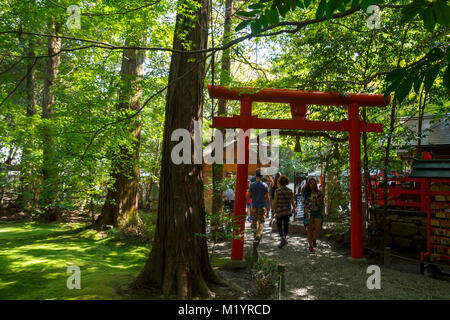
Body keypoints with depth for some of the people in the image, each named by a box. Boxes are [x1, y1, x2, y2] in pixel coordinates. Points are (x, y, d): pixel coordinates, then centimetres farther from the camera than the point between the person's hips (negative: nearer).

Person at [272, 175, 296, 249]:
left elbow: (275, 202, -10)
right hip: (287, 211, 4)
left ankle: (283, 238, -14)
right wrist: (294, 209, 19)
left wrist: (273, 210, 0)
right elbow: (292, 202, 2)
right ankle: (283, 239, 25)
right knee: (286, 225, 14)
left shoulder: (277, 191, -11)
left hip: (279, 211, -3)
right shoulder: (290, 191, -1)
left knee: (279, 225, 6)